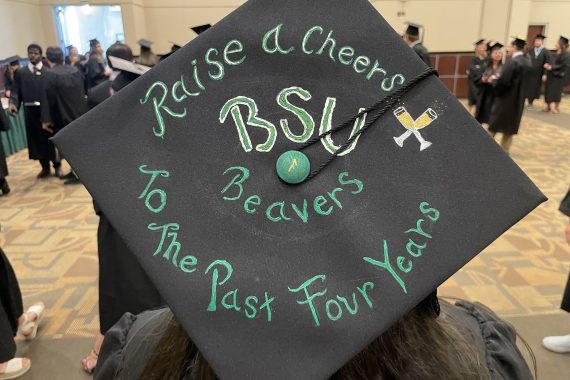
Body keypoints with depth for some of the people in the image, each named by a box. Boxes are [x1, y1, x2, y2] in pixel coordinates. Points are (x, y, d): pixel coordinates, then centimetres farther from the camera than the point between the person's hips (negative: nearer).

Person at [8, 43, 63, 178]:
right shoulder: (20, 72, 10)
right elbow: (16, 91, 5)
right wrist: (13, 103, -9)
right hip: (30, 110, 3)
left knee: (51, 137, 4)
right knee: (36, 139, 7)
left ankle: (57, 165, 18)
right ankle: (45, 167, 19)